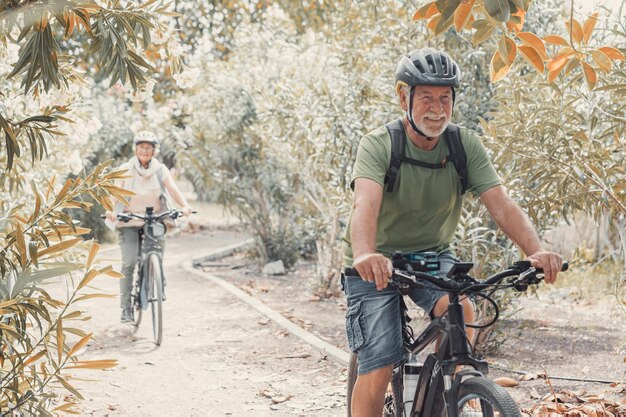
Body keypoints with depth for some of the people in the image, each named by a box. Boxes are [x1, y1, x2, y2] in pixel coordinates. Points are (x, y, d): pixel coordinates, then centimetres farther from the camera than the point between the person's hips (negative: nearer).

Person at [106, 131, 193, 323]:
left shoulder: (160, 170, 1)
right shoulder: (126, 169, -2)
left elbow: (173, 189, -12)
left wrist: (185, 206, -31)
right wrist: (110, 210, -33)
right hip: (129, 222, -2)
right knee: (129, 263, -12)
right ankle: (126, 306, -3)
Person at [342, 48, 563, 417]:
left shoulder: (466, 144, -10)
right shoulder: (379, 144, -19)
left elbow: (501, 203, -20)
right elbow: (366, 204, -36)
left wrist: (536, 250, -39)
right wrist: (365, 255, -57)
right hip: (378, 264, -2)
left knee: (461, 310, -28)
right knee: (378, 369, -14)